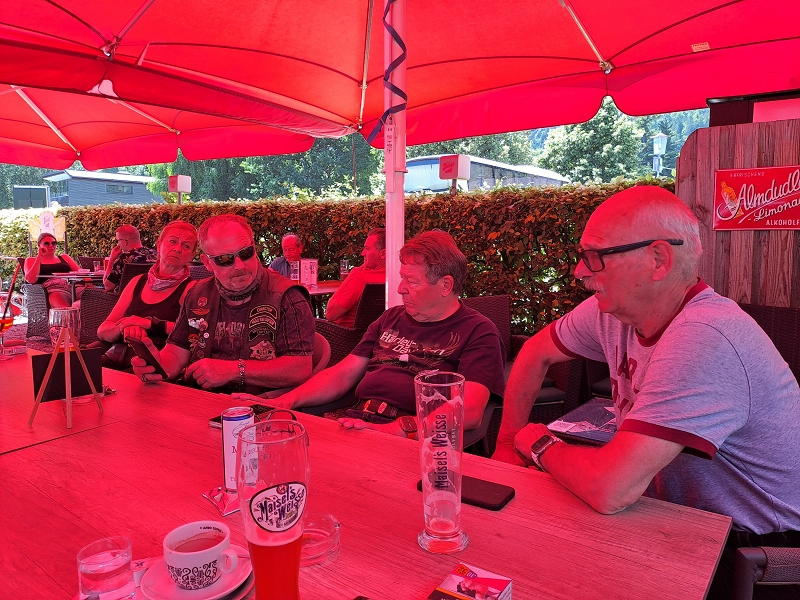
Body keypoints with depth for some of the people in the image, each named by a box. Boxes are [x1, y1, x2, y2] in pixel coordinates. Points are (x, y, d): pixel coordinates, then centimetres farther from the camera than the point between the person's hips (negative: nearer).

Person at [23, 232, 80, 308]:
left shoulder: (64, 257, 32)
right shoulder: (31, 260, 25)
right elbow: (31, 280, 5)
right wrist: (39, 257, 6)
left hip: (73, 286, 4)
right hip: (52, 290, -3)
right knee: (66, 309, -41)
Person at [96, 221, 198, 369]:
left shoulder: (190, 288, 2)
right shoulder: (138, 282, 17)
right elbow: (102, 331, 13)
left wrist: (153, 324, -15)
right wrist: (125, 327, -10)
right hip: (115, 360, 5)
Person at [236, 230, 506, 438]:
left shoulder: (478, 332, 2)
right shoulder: (392, 319, 23)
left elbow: (469, 412, -13)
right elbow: (342, 375, 20)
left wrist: (398, 429, -25)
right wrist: (281, 402, 6)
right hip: (355, 426, 6)